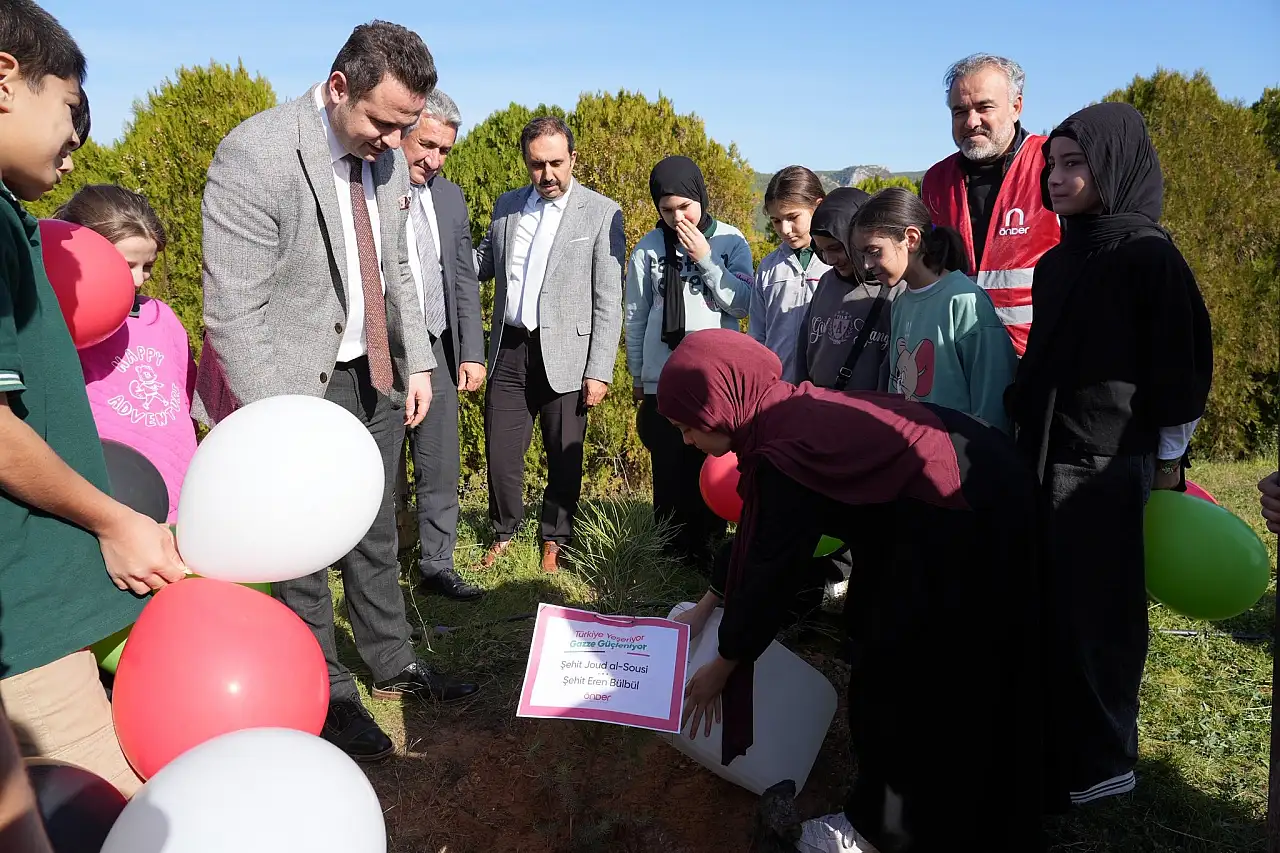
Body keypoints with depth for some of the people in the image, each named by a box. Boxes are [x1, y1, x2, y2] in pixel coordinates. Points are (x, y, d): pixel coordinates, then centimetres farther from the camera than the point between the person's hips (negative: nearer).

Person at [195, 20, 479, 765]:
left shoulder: (389, 158, 1)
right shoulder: (255, 154, -20)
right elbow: (234, 310, -21)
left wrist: (418, 362, 7)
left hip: (375, 374, 7)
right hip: (298, 385, -6)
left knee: (375, 531, 19)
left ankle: (392, 663, 37)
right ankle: (329, 696, 27)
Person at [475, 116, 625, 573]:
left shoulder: (601, 213, -5)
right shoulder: (505, 206, 9)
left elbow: (609, 301, -7)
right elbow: (484, 261, 17)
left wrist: (599, 371, -11)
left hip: (564, 355, -3)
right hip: (510, 350, 4)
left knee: (564, 457, 8)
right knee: (500, 451, 9)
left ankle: (554, 540, 29)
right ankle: (503, 532, 32)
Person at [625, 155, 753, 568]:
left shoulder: (730, 241, 2)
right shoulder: (649, 248, 4)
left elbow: (742, 304, -5)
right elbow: (636, 316, 9)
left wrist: (705, 258, -12)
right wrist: (636, 375, 11)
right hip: (662, 380, 1)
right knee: (670, 471, 2)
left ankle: (709, 549, 15)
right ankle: (672, 554, 13)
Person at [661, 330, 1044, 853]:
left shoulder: (786, 453, -25)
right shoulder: (789, 415, 3)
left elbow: (772, 568, -16)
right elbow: (761, 539, 13)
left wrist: (723, 664, -3)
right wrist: (710, 603, 18)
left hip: (966, 520, -9)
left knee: (904, 676, 3)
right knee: (875, 634, 18)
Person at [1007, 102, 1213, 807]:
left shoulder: (1150, 257, -9)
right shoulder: (1054, 264, 11)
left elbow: (1183, 365, -9)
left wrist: (1167, 461, -8)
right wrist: (1022, 427, 15)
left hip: (1110, 467, -6)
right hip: (1042, 459, 6)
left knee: (1096, 615, 2)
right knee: (1043, 609, 11)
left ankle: (1102, 759, 18)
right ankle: (1043, 740, 27)